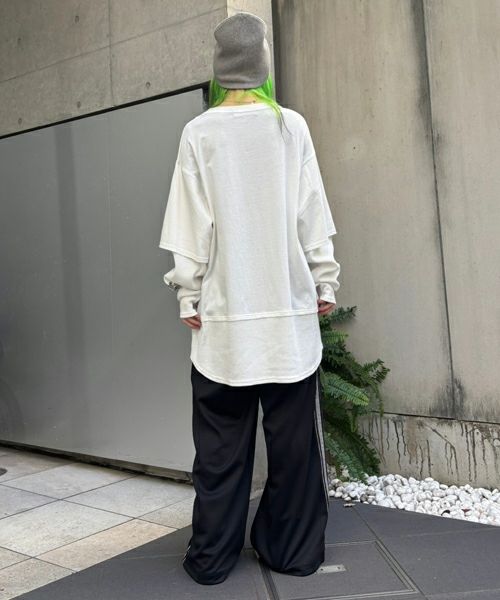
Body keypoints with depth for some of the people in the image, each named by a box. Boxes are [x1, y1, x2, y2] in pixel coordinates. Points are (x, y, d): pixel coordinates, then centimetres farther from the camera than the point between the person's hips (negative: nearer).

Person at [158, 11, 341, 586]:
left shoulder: (199, 132, 0)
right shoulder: (292, 125, 2)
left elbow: (192, 225, -2)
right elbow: (313, 216, 2)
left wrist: (188, 296, 3)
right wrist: (325, 282, 8)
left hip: (224, 313, 0)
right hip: (290, 308, 1)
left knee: (221, 447, 8)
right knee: (293, 441, 9)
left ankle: (212, 556, 16)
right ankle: (293, 549, 17)